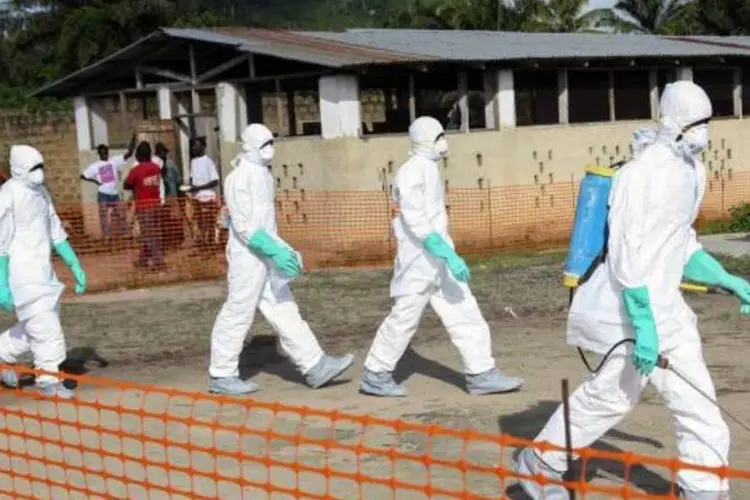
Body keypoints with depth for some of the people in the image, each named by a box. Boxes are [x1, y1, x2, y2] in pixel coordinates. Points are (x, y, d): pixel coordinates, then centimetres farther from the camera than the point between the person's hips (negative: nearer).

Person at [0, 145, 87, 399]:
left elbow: (56, 232, 18)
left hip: (42, 270, 9)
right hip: (21, 271, -9)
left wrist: (75, 266, 16)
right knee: (44, 323, -8)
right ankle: (48, 378, 4)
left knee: (44, 321, 14)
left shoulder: (40, 192, 11)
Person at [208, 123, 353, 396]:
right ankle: (221, 376, 10)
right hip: (247, 257, -9)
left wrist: (285, 250, 16)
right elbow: (244, 224, -21)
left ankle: (315, 367, 7)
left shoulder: (262, 175, 14)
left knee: (284, 312, 7)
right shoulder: (240, 178, -15)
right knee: (238, 315, -1)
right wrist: (276, 250, -25)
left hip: (266, 257, 9)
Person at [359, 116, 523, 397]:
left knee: (465, 315, 5)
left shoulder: (430, 169, 13)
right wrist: (449, 254, -28)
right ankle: (375, 376, 14)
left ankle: (481, 375, 7)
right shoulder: (413, 172, -16)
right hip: (418, 260, -9)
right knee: (404, 319, 0)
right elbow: (416, 221, -24)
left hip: (438, 258, 9)